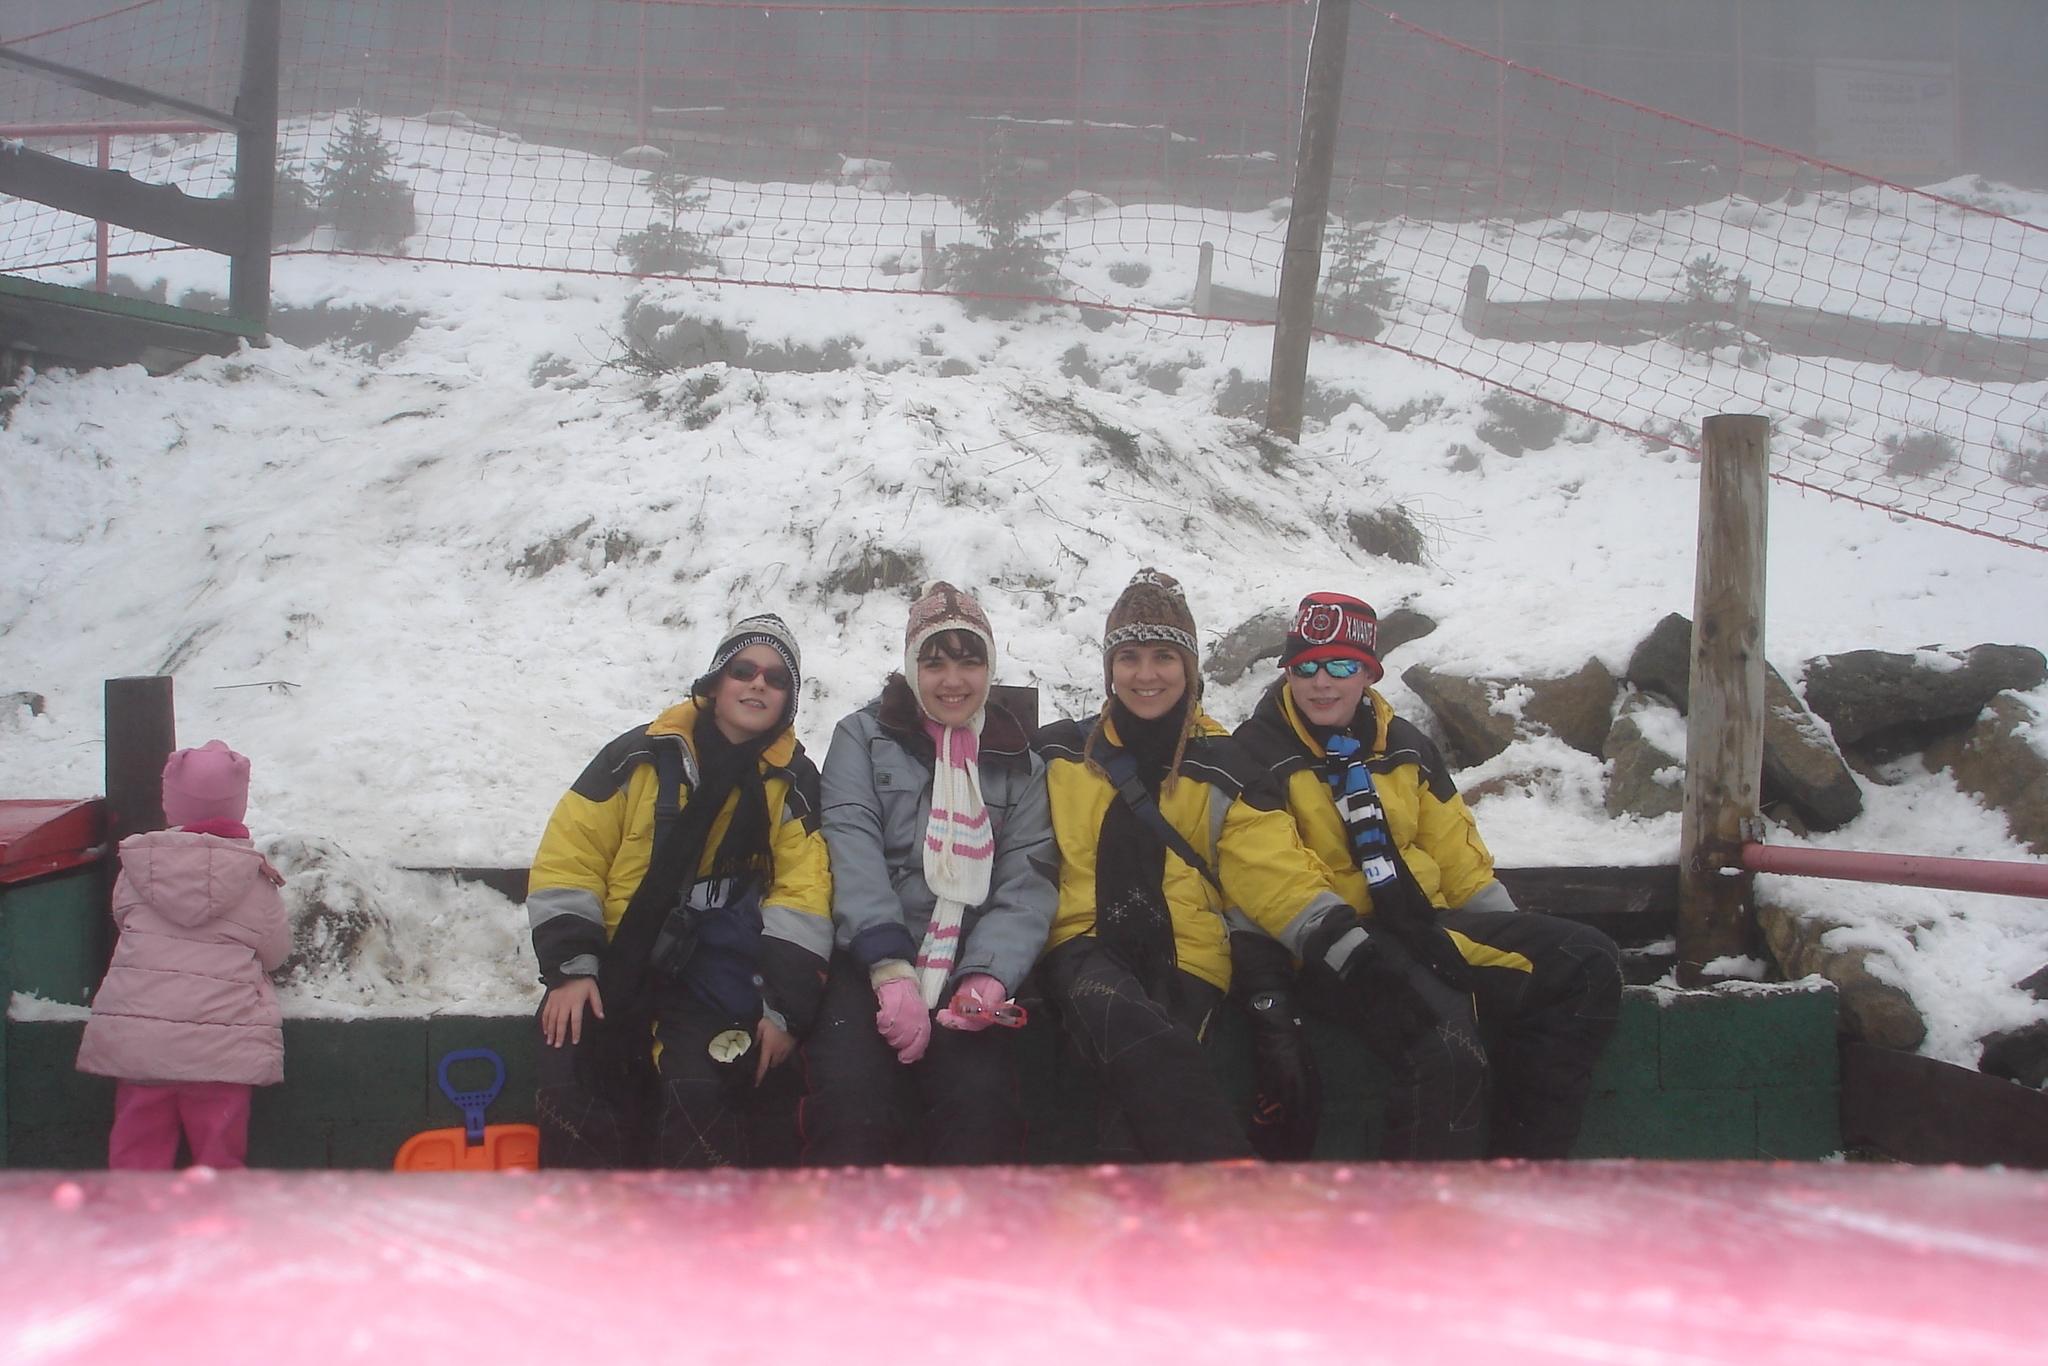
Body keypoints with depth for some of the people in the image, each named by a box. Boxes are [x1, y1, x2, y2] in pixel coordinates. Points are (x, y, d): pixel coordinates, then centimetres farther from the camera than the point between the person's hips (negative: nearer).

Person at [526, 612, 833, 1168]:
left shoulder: (792, 783, 7)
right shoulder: (645, 756, 5)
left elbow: (802, 893, 1)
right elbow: (567, 857, 2)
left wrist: (785, 1006, -8)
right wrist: (570, 966, -8)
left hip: (713, 974, -1)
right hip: (618, 960, 1)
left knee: (697, 1088, -26)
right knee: (572, 1075, -22)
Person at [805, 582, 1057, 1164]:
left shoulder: (1019, 763, 18)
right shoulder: (864, 737, 12)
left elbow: (1026, 882, 7)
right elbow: (853, 849, -3)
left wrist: (988, 977, -14)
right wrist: (890, 970, -18)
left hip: (968, 974, 2)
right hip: (869, 964, -1)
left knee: (983, 1105, -28)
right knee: (855, 1107, -29)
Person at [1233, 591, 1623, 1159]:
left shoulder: (1404, 746, 16)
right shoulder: (1258, 755, -2)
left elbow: (1459, 856, 18)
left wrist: (1515, 941, 10)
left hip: (1428, 930, 7)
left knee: (1587, 962, -7)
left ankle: (1524, 1160, -6)